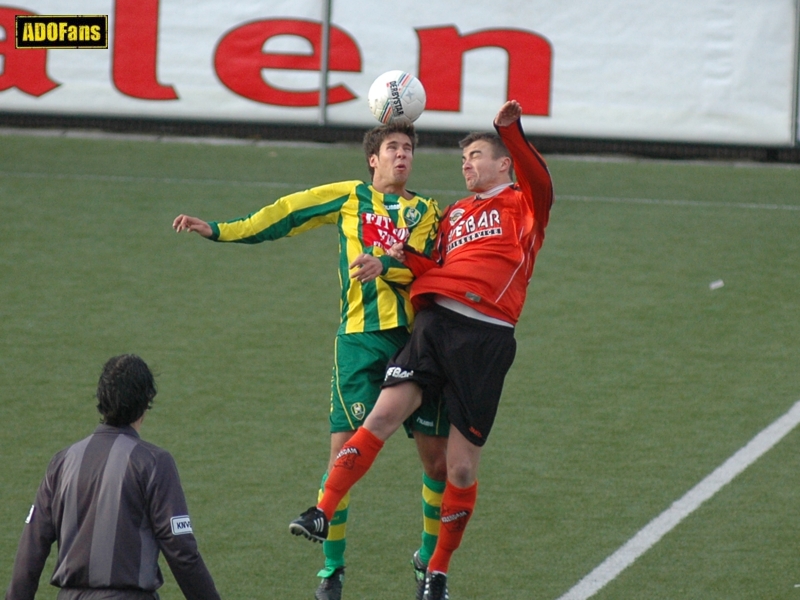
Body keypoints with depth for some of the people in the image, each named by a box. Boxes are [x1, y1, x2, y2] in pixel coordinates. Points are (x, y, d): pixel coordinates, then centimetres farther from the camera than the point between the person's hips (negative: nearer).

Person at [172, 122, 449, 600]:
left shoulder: (424, 211, 13)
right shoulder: (349, 197, 13)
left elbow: (420, 263, -5)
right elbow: (284, 215, 12)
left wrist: (382, 264, -26)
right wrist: (217, 230, 7)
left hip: (415, 336, 2)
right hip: (361, 336, -1)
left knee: (437, 456, 1)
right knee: (345, 448, -11)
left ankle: (429, 561, 21)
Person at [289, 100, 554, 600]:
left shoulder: (523, 207, 9)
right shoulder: (454, 215, 26)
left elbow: (540, 184, -14)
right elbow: (439, 272, 20)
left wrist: (511, 130, -28)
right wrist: (406, 258, 0)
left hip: (486, 338, -4)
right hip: (437, 322, 4)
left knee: (463, 466, 0)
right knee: (386, 412, -18)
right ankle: (323, 513, -22)